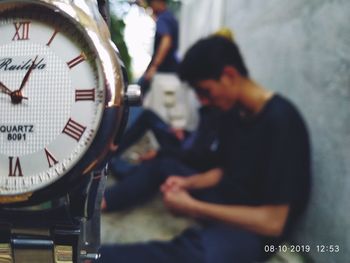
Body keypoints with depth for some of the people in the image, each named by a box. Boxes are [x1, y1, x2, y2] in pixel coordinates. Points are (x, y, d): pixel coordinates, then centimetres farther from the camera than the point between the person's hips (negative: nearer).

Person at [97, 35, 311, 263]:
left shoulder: (281, 121, -23)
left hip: (255, 229, -9)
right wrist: (188, 182, -5)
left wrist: (192, 207, -24)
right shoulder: (233, 112, 3)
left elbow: (273, 222, -25)